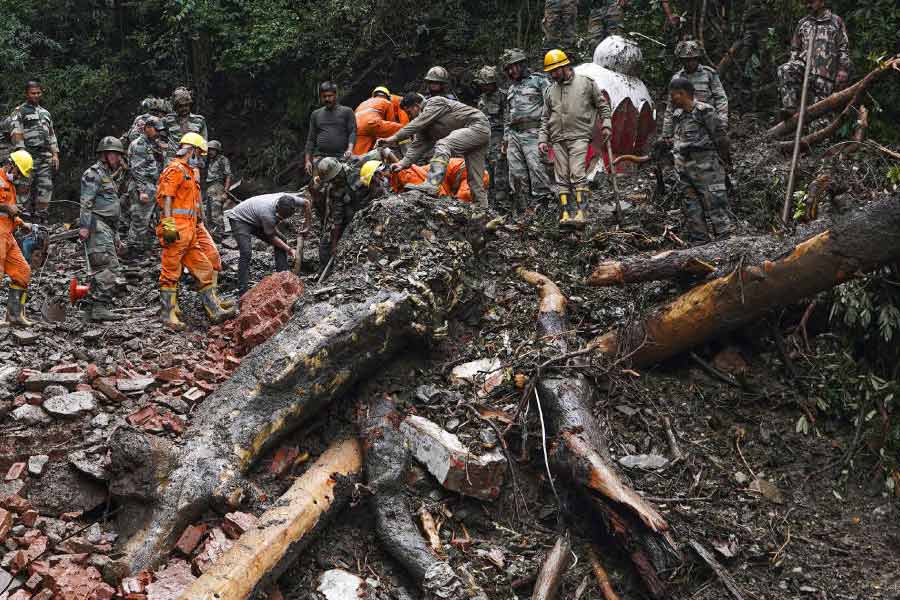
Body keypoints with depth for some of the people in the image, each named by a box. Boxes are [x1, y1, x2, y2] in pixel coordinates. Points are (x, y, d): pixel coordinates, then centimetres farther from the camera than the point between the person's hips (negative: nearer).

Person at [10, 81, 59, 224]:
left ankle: (43, 220, 0)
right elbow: (16, 133, -6)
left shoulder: (45, 113, 22)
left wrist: (55, 154, 11)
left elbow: (52, 135, 22)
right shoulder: (20, 111, 4)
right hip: (29, 155, -5)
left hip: (45, 156, 5)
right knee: (27, 188, -5)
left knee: (46, 187, -4)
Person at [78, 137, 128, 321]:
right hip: (98, 226, -10)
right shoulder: (93, 173, -5)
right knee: (109, 267, -17)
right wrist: (84, 226, -22)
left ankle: (93, 308, 13)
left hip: (108, 228, 10)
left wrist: (116, 235, 25)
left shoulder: (110, 175, 24)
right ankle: (100, 308, -21)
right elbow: (86, 202, -14)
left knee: (99, 270, 9)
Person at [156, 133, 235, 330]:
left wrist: (198, 223, 26)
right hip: (177, 229, -10)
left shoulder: (191, 172, 23)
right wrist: (168, 226, -24)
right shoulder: (175, 169, -7)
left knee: (204, 269, 9)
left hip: (190, 231, 10)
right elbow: (166, 198, -16)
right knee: (171, 272, -4)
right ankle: (168, 314, 1)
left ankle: (215, 311, 12)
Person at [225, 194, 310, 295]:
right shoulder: (267, 214, -41)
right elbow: (272, 237, -25)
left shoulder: (288, 199, -24)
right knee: (246, 252, -26)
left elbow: (306, 203, -3)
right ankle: (243, 291, -26)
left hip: (256, 221, 8)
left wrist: (306, 226, -1)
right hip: (240, 219, -8)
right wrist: (289, 249, -22)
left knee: (281, 244, -3)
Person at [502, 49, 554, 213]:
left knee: (536, 168, -17)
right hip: (514, 135, 6)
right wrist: (505, 138, 23)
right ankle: (521, 209, 4)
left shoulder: (539, 80, 5)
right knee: (517, 174, 1)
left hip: (532, 133, -6)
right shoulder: (511, 89, 26)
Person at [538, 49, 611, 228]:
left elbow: (602, 104, 9)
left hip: (579, 137, -5)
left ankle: (580, 214, -19)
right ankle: (564, 214, 2)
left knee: (578, 174, -15)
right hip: (558, 140, 5)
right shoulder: (550, 91, 16)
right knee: (562, 178, 2)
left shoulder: (586, 83, 4)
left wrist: (606, 125, -1)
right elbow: (545, 118, 19)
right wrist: (542, 139, 10)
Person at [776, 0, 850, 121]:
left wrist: (843, 70, -3)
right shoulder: (802, 23, 19)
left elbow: (844, 48, 6)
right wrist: (794, 66, 12)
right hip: (805, 65, 2)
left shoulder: (836, 21, 11)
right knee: (784, 70, -29)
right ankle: (790, 106, -32)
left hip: (825, 71, -2)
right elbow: (795, 48, 25)